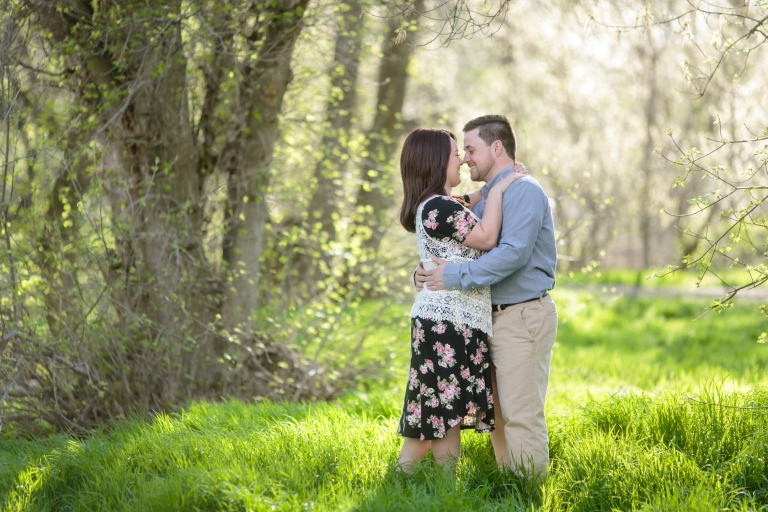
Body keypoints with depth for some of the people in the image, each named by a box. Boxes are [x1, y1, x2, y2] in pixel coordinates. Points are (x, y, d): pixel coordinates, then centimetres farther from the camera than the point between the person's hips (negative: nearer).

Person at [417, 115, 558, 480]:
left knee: (521, 414, -9)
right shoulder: (483, 200, 18)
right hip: (493, 319, 10)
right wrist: (427, 273, -1)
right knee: (497, 414, 12)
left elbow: (513, 253, -25)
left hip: (523, 316, -10)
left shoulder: (524, 191, -12)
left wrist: (455, 277, -25)